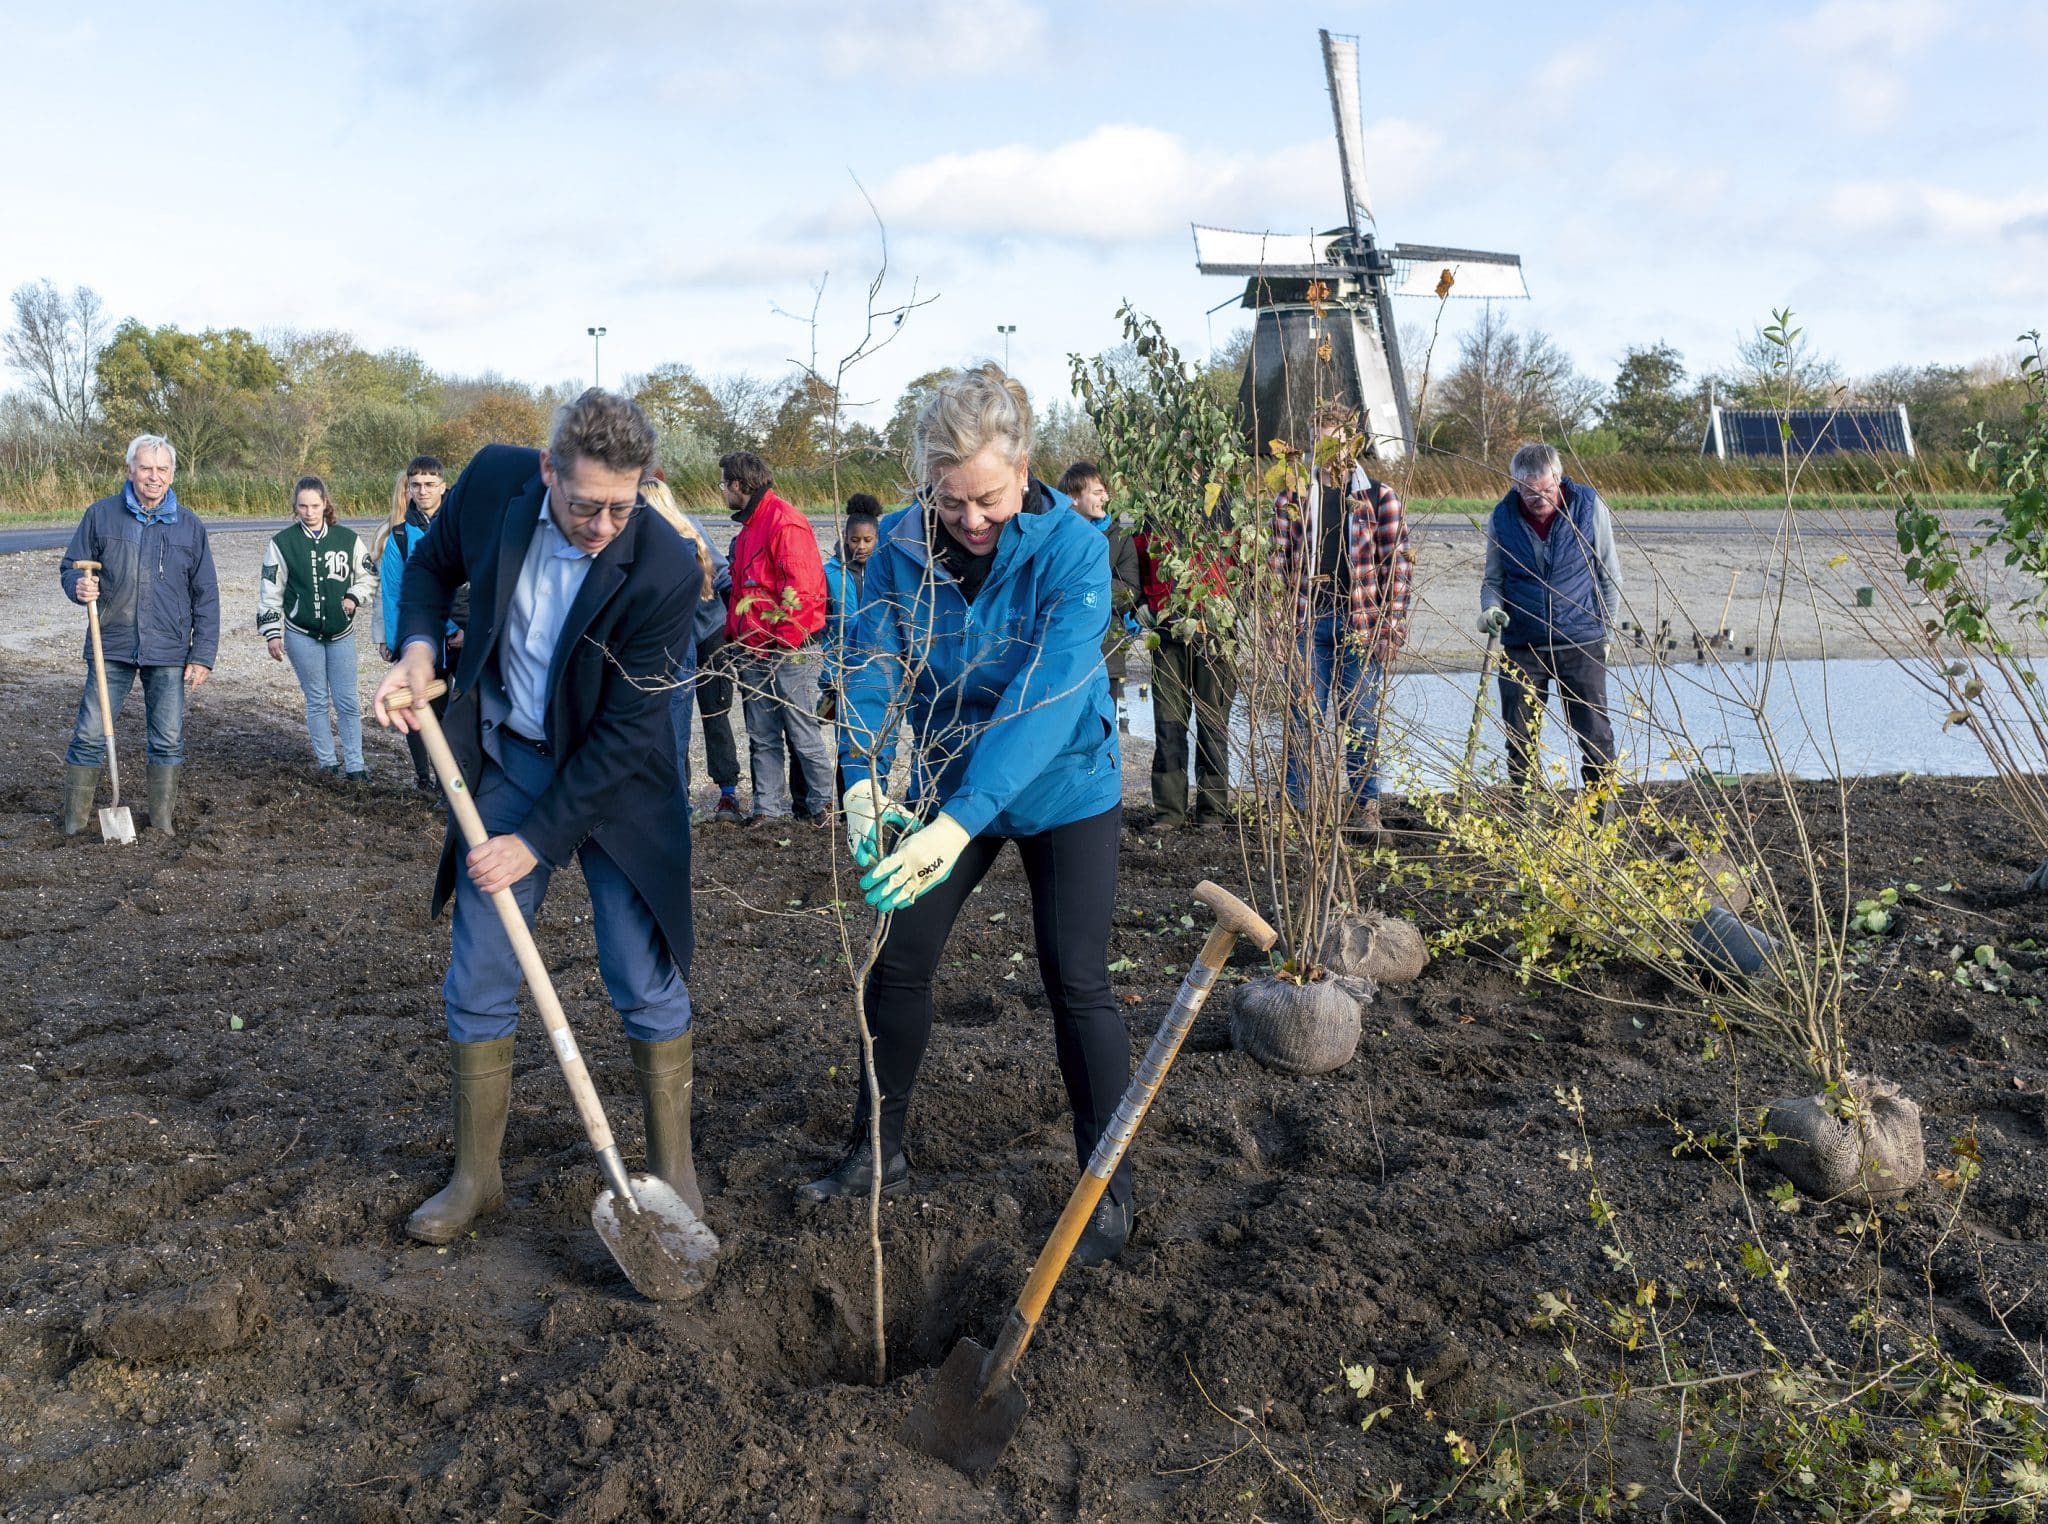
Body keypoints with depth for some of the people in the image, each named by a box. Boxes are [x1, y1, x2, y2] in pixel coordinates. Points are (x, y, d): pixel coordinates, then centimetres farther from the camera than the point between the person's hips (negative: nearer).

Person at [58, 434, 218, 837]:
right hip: (111, 647, -1)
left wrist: (203, 654, 0)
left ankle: (163, 823, 17)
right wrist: (78, 585, -16)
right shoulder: (101, 515, 2)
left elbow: (206, 596, 5)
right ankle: (74, 824, 12)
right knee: (90, 736, 1)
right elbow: (70, 567, 9)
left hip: (169, 653, 1)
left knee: (169, 741, 6)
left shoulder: (189, 526, 4)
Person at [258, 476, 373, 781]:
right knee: (316, 701, 7)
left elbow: (366, 576, 13)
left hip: (341, 633, 1)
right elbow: (270, 592, 1)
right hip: (302, 635, -1)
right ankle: (327, 762, 16)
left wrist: (353, 598, -7)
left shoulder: (347, 539, 0)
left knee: (348, 702, 0)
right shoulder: (282, 542, -3)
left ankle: (354, 765, 7)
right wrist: (272, 634, -1)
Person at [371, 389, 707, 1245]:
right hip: (504, 761, 4)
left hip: (613, 782, -3)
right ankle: (476, 1176, 23)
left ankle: (673, 1173, 19)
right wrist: (418, 650, -10)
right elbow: (432, 562, 8)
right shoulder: (495, 480, -15)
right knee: (476, 983, 7)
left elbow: (625, 732, -21)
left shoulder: (664, 571, -27)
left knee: (648, 985, 1)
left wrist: (537, 840, -19)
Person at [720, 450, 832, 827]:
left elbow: (801, 590, -20)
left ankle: (821, 802, 15)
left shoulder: (786, 523, -15)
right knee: (761, 736, 12)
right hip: (754, 653, 9)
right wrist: (734, 636, 16)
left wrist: (784, 643, -18)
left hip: (789, 653, -9)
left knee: (803, 733, 1)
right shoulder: (749, 528, 16)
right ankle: (769, 805, 20)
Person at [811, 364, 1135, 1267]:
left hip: (1064, 790, -4)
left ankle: (1109, 1187, 14)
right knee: (898, 962, 8)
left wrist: (961, 819, -46)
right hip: (948, 787, 4)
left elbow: (1045, 697, -36)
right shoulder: (902, 544, -13)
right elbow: (871, 667, -16)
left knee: (1075, 983, -3)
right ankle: (879, 1153, 27)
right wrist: (861, 779, -35)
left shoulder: (1072, 549, -26)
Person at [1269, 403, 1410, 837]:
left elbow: (1395, 565, 1)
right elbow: (1278, 565, 7)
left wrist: (1391, 628, -5)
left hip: (1361, 625, -1)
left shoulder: (1380, 498, 3)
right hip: (1308, 625, 1)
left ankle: (1365, 806, 17)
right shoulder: (1292, 499, 7)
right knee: (1302, 720, 2)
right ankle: (1294, 805, 11)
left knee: (1361, 721, 5)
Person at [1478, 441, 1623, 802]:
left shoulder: (1589, 507, -6)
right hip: (1521, 646, 2)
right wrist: (1491, 608, -11)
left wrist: (1604, 629, 6)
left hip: (1580, 643, -2)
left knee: (1594, 731, 2)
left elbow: (1609, 575, 5)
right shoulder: (1502, 518, -2)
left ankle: (1605, 811, 16)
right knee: (1519, 737, 6)